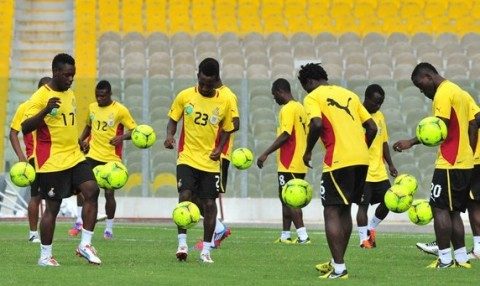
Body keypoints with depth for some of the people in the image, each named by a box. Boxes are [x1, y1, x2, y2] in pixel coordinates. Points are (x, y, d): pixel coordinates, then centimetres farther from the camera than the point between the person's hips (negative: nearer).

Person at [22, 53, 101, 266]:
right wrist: (46, 110, -33)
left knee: (92, 191, -11)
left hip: (75, 158, 7)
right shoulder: (41, 97, -12)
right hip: (52, 162, -7)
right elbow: (25, 128, -20)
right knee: (53, 207, -2)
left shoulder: (70, 94, 12)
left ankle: (85, 244, -4)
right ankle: (45, 255, 10)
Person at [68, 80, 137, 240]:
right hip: (93, 154, 4)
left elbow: (134, 130, -7)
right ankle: (80, 222, -1)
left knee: (109, 193, -1)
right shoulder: (92, 108, 7)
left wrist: (122, 137, -26)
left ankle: (109, 229, 15)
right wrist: (82, 139, 7)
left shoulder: (120, 110, -8)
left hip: (112, 158, -4)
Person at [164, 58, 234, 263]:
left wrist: (219, 148, -7)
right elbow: (173, 120, 8)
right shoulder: (185, 96, -2)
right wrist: (169, 136, -12)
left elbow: (226, 130, 10)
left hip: (210, 161, 1)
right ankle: (182, 243, -8)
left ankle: (206, 250, 13)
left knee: (209, 204, 2)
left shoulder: (225, 102, -1)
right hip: (187, 158, -1)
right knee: (185, 196, -18)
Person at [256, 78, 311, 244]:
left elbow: (285, 135, -22)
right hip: (299, 163, 9)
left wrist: (265, 154, -21)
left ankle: (303, 236, -14)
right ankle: (285, 236, 17)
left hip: (289, 164, -9)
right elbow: (305, 134, 18)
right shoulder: (300, 108, 15)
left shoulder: (287, 109, -13)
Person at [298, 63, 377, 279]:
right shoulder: (348, 94, 21)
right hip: (361, 160, 7)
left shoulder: (313, 98, 2)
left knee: (332, 212, -2)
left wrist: (308, 151, -4)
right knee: (344, 210, 19)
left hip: (339, 161, -7)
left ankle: (339, 268, -9)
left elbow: (317, 124, -17)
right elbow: (372, 127, 17)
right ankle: (337, 262, 26)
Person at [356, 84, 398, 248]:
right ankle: (364, 238, 4)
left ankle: (371, 228, 25)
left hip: (379, 172, 7)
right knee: (363, 204, -4)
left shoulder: (379, 116, 13)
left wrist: (390, 164, 13)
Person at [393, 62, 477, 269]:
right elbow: (473, 126, 16)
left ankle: (444, 259, -10)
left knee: (440, 208, -7)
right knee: (453, 210, 12)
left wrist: (412, 142, -16)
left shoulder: (443, 94, -11)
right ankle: (461, 257, 9)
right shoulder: (461, 93, 18)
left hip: (449, 163, -9)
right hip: (465, 163, 9)